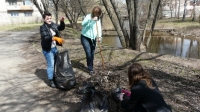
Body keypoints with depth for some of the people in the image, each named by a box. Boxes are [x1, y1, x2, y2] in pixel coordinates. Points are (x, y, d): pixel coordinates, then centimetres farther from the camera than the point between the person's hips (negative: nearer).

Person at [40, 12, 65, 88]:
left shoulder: (53, 25, 3)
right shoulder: (43, 27, -15)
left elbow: (61, 28, 15)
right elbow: (46, 37, -28)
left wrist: (62, 22, -4)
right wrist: (56, 38, -40)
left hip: (55, 48, 7)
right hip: (48, 49, -7)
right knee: (51, 65, -3)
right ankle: (51, 81, 11)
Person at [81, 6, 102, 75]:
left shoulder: (98, 19, 4)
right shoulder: (88, 16, -13)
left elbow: (99, 28, -5)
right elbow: (83, 24, -30)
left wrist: (99, 36, -20)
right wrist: (91, 19, -41)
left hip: (93, 38, 5)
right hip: (85, 38, -5)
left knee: (92, 54, 9)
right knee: (88, 53, -12)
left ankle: (91, 68, 25)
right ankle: (90, 69, 0)